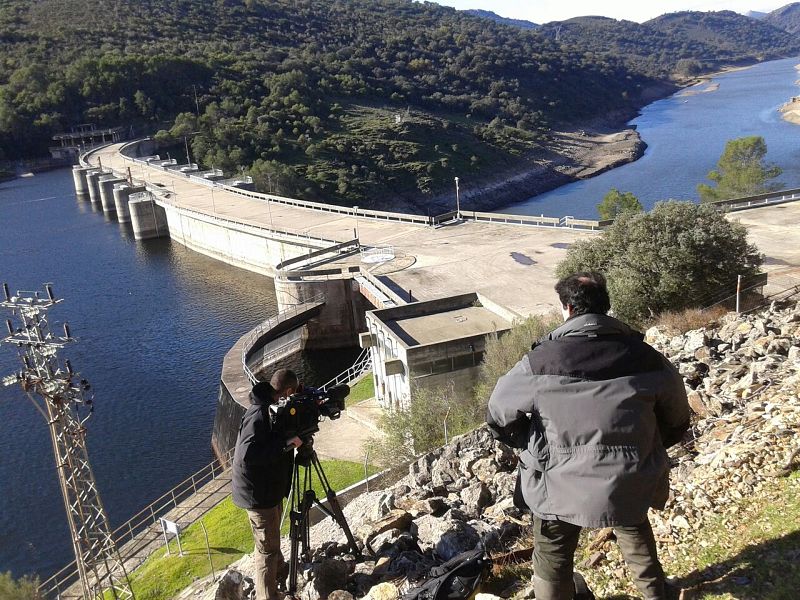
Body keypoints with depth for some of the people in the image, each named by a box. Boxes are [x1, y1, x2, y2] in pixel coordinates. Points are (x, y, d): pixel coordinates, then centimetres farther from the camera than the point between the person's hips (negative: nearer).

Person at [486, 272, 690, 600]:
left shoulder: (540, 361, -16)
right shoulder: (646, 358, -7)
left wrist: (533, 446, 13)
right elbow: (678, 419, 7)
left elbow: (499, 415, -4)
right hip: (630, 483, 3)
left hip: (563, 485, -3)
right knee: (634, 528, 34)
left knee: (552, 559, 20)